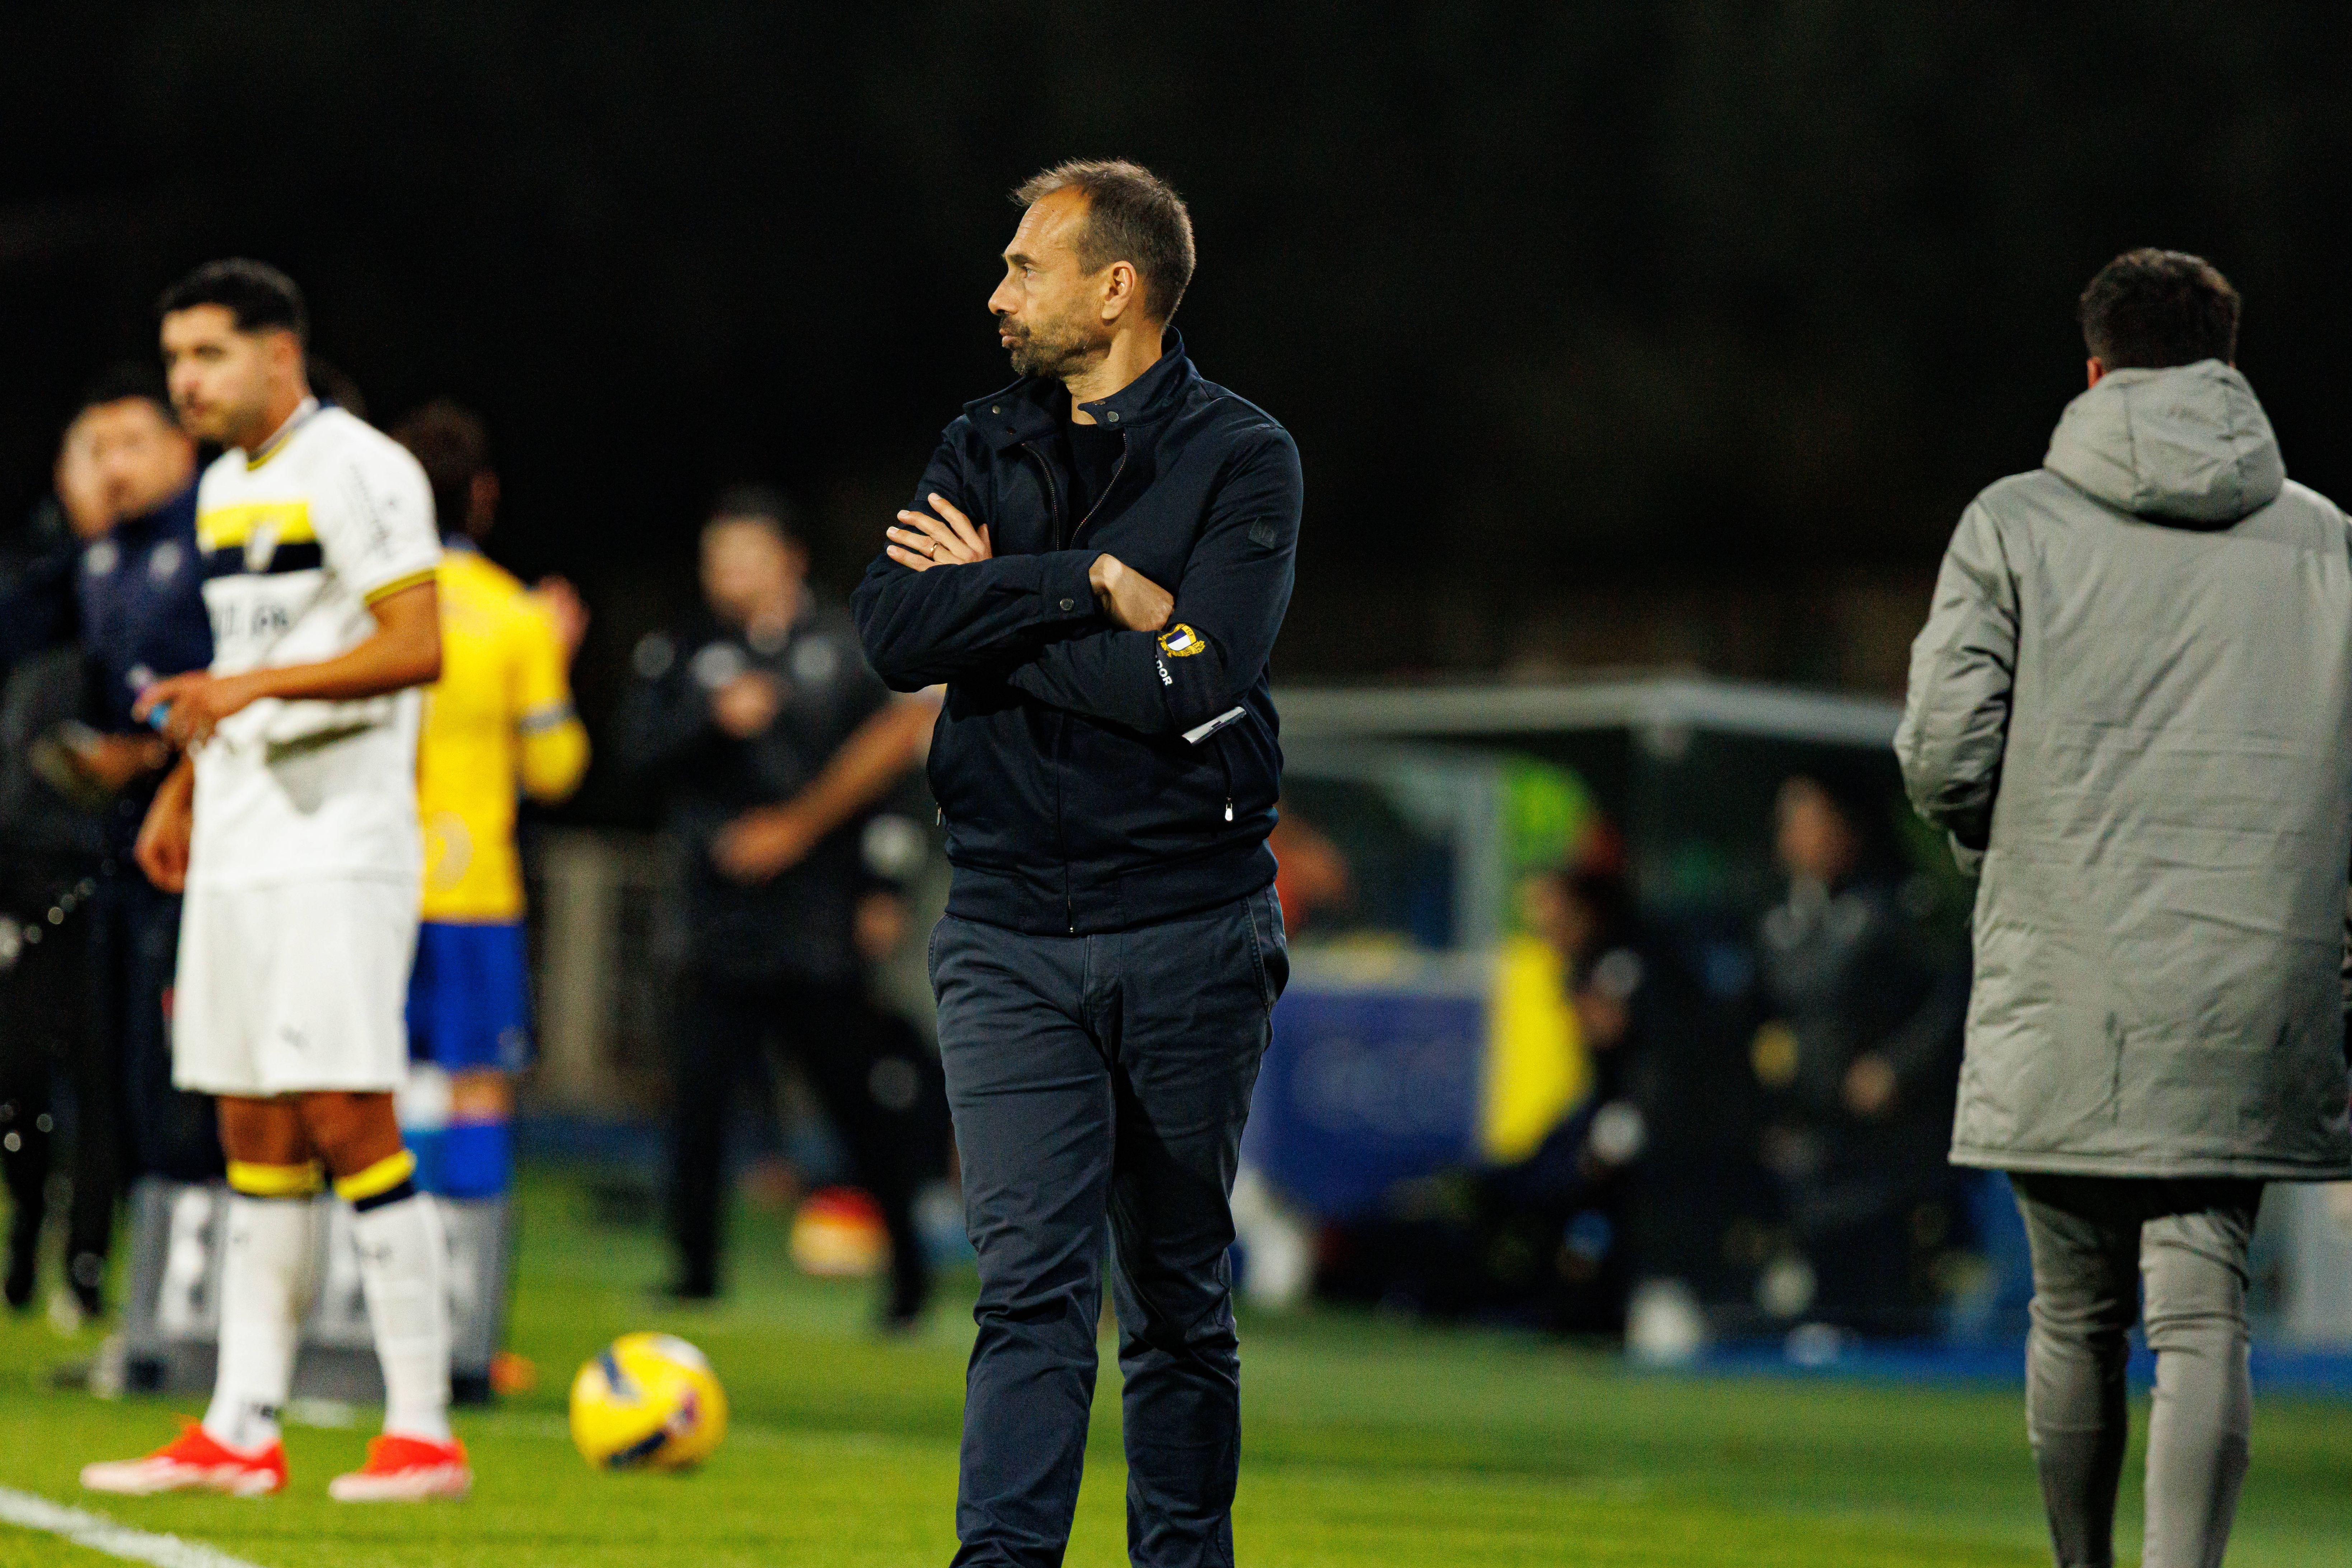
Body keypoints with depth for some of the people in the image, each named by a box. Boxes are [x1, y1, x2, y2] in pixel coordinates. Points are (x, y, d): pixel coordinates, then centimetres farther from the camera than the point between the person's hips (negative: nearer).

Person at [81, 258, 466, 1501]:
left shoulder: (358, 470, -9)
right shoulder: (224, 487, 18)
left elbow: (416, 649, -17)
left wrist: (256, 686, -23)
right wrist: (182, 791, 17)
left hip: (339, 849, -9)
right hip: (237, 853, 9)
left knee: (348, 1119, -11)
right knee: (256, 1137, 8)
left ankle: (423, 1432, -9)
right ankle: (240, 1433, 9)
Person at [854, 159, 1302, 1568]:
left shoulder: (1241, 459, -2)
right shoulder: (985, 450, 11)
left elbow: (1195, 679, -17)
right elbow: (896, 632, -6)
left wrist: (991, 606, -9)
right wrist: (1092, 583, -14)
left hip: (1190, 933, -2)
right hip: (1010, 934, 2)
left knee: (1179, 1294, 7)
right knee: (1032, 1279, -10)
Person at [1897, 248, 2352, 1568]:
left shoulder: (2015, 525, 1)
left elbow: (1944, 752, -5)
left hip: (2061, 990, 0)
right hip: (2245, 995, 1)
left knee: (2077, 1313, 12)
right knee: (2205, 1311, -4)